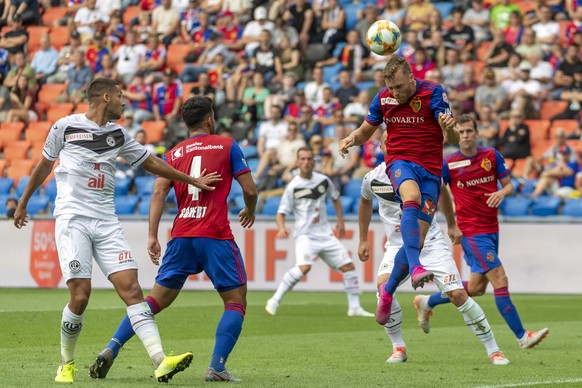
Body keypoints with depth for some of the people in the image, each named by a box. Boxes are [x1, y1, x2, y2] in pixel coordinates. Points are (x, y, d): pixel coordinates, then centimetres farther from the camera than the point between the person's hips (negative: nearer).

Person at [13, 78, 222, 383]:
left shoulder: (118, 134, 14)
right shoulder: (66, 126, 2)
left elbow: (151, 163, 24)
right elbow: (44, 165, 14)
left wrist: (193, 181, 24)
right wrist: (23, 203, 23)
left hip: (106, 221, 4)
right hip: (72, 218, -4)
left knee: (131, 289, -11)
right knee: (80, 295, -14)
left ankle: (161, 362, -21)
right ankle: (67, 364, 9)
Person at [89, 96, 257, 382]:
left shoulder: (173, 154, 14)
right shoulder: (227, 146, 6)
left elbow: (159, 193, 1)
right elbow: (250, 190, 3)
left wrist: (152, 235, -3)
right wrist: (249, 211, 24)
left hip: (181, 237, 4)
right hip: (215, 235, -4)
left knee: (158, 299, 10)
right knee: (236, 300, 6)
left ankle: (110, 350, -4)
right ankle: (217, 367, -8)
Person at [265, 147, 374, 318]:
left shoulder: (323, 180, 5)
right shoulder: (293, 187, -8)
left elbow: (335, 197, 24)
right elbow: (281, 212, -6)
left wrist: (340, 221, 18)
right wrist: (282, 228, -26)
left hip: (325, 234, 6)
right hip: (305, 235, -6)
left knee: (348, 265, 0)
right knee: (304, 266, -30)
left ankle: (354, 307, 12)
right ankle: (275, 301, -19)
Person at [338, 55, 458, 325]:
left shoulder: (432, 93, -7)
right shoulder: (383, 99, 3)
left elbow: (453, 139, -14)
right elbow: (365, 131, 19)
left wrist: (449, 128, -38)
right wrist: (350, 139, -5)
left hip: (430, 169, 0)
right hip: (400, 161, 0)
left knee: (417, 241, -4)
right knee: (412, 197, -37)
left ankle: (388, 290, 21)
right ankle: (415, 269, -51)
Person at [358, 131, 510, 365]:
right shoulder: (373, 179, -4)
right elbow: (365, 202, 19)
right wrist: (363, 240, 24)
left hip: (431, 243, -1)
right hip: (398, 245, 1)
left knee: (457, 294, -11)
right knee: (383, 286, -26)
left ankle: (493, 350, 2)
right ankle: (398, 348, -8)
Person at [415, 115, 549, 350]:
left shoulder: (492, 156, 4)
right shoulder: (449, 164, -7)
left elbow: (509, 185, 8)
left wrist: (502, 193, -16)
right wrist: (451, 224, -1)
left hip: (492, 229, 6)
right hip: (471, 232, -6)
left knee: (476, 288, 12)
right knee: (500, 281, -13)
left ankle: (427, 302, 32)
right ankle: (522, 337, -10)